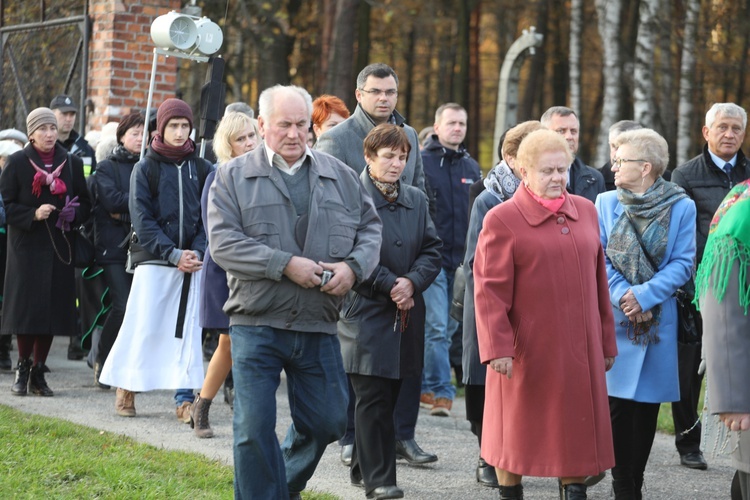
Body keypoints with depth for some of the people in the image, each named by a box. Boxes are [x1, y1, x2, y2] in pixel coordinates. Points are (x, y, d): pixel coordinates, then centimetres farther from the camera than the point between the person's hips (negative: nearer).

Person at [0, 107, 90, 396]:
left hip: (60, 246, 3)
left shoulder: (72, 163, 9)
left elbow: (85, 202, 13)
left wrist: (74, 215, -9)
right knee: (26, 307, -6)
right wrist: (33, 214, -17)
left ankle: (38, 372, 10)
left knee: (53, 307, 0)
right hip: (27, 245, -2)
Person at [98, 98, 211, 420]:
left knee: (188, 330, 0)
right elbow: (142, 218, -4)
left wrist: (197, 251, -8)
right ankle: (126, 389, 12)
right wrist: (172, 254, -13)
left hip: (192, 261, 2)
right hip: (153, 260, -2)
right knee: (143, 328, -2)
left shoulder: (201, 169, 9)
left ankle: (184, 398, 3)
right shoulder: (145, 168, 2)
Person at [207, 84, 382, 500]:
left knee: (327, 422, 11)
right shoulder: (233, 177, 0)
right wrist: (285, 265, -18)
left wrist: (353, 266, -7)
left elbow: (370, 227, 14)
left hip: (319, 328, 3)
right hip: (256, 325, -3)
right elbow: (223, 242, -10)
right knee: (254, 430, -4)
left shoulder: (339, 176, 10)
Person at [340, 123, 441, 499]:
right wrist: (390, 285, -15)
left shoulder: (416, 200, 13)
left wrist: (412, 282, -8)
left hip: (406, 314, 6)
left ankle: (363, 467, 24)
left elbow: (432, 250, 9)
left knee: (388, 396, 11)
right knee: (373, 398, -7)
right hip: (366, 312, -6)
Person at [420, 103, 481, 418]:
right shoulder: (422, 162, -2)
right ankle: (441, 391, -7)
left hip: (462, 261, 5)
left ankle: (426, 387, 19)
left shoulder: (472, 168, 14)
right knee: (437, 327, -11)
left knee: (450, 329, 9)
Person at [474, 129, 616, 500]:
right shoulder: (501, 220, -7)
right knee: (516, 430, 8)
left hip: (579, 350, 4)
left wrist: (606, 342, 14)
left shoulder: (586, 211, 8)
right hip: (526, 351, -4)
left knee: (578, 429, 7)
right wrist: (497, 347, -17)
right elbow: (489, 290, -10)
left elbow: (598, 281, 13)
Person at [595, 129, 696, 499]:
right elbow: (599, 257, 0)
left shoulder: (681, 207, -2)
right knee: (618, 402, -3)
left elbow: (683, 263, -6)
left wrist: (645, 295, -17)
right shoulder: (606, 203, 4)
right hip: (615, 317, 1)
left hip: (659, 320, 0)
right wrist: (622, 295, -15)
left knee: (647, 404, 5)